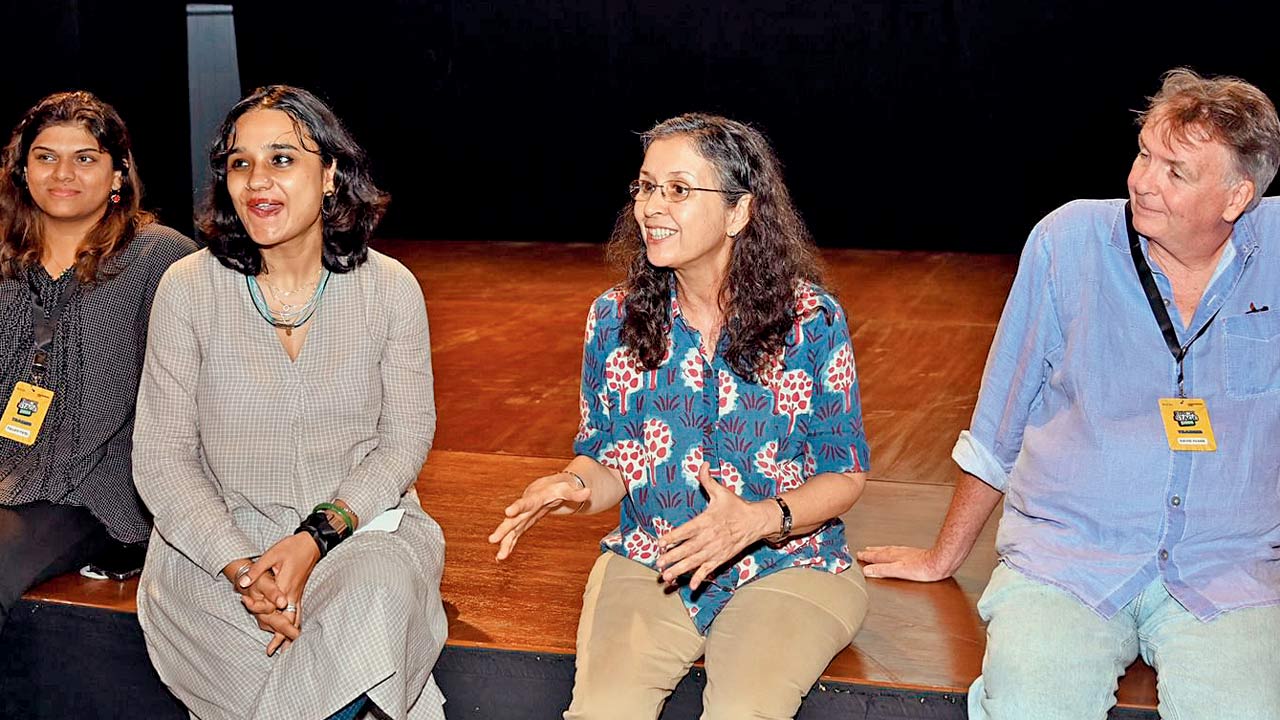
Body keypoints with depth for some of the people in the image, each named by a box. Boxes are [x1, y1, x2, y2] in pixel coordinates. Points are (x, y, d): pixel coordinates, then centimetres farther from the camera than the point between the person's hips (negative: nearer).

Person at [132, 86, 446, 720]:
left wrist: (317, 536, -17)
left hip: (359, 523, 0)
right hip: (217, 535, 0)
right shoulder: (188, 288, -2)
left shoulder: (390, 288, 0)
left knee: (376, 597, -33)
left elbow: (407, 437, 0)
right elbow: (161, 456, -3)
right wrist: (240, 566, -19)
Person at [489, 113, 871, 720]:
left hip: (789, 566, -2)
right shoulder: (614, 319, 1)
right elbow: (606, 458, 9)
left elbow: (845, 474, -2)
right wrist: (575, 486, -15)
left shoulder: (813, 321, -7)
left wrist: (759, 518, -21)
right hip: (647, 562, 2)